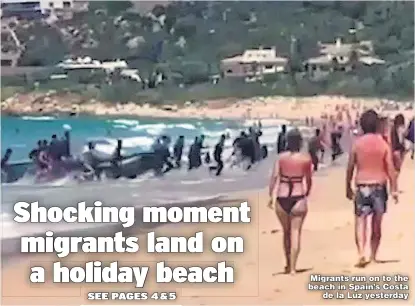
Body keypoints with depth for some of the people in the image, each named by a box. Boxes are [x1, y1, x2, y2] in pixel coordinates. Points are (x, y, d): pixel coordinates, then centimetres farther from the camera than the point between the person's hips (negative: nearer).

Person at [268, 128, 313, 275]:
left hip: (282, 199, 2)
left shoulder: (281, 157, 0)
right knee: (295, 233, 1)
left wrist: (271, 196, -4)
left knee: (286, 232, 18)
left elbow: (274, 177, -7)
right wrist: (307, 193, 19)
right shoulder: (306, 158, -1)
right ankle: (292, 267, -4)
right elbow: (309, 179, 4)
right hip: (298, 198, -2)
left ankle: (288, 264, 29)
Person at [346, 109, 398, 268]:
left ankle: (361, 254, -20)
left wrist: (348, 187, 11)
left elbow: (350, 167, 0)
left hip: (362, 186, -1)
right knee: (377, 223, 12)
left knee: (360, 221, -1)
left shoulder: (357, 144, -3)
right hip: (379, 186, 1)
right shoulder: (383, 143, -3)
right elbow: (390, 168, -4)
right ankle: (373, 256, 18)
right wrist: (394, 189, 2)